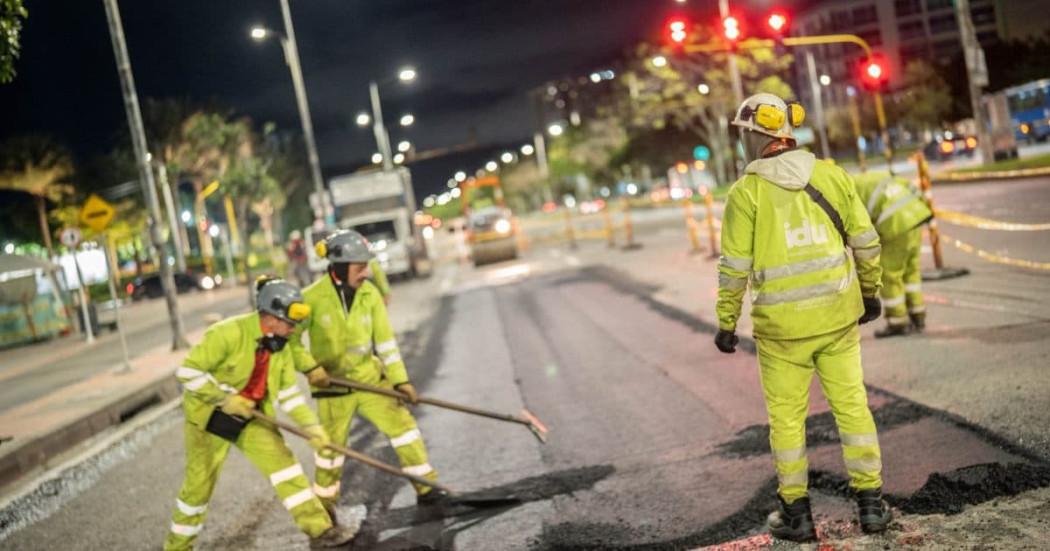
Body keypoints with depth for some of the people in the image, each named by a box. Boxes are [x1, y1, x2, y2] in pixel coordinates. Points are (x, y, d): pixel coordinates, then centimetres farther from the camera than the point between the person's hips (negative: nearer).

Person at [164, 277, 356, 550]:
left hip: (252, 417, 5)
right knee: (200, 483, 5)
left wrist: (311, 426, -7)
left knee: (284, 464, -7)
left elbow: (289, 392, 3)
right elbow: (188, 371, -25)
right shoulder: (228, 333, -26)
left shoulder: (279, 346, -3)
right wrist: (224, 399, -26)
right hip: (210, 416, -5)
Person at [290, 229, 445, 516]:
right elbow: (291, 338, -9)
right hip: (333, 384, -3)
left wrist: (400, 379, -3)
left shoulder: (369, 294, -5)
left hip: (370, 378, 3)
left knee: (403, 425, -2)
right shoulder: (312, 298, -16)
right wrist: (311, 368, -20)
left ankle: (426, 488, 9)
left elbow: (385, 339, 0)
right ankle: (324, 506, 27)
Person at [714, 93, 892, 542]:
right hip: (838, 313, 3)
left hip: (782, 322, -3)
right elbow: (866, 242, 6)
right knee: (851, 405, 13)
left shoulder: (746, 192, -8)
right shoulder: (830, 175, 1)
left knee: (786, 416, 10)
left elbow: (734, 268, -9)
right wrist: (869, 291, 20)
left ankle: (796, 513, 17)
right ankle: (871, 503, 19)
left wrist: (726, 323, 1)